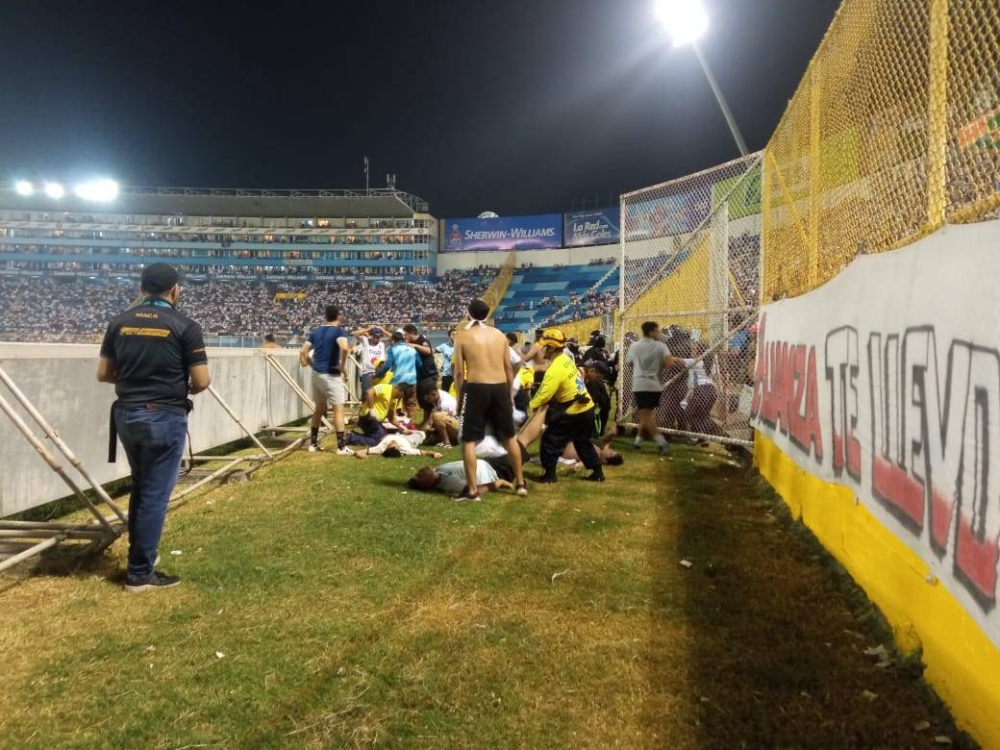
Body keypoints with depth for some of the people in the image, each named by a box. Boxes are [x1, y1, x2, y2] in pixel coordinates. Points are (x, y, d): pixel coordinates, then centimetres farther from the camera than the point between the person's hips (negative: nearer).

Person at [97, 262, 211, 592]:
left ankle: (139, 556, 35)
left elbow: (103, 374, 8)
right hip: (165, 418, -6)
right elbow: (201, 382, -11)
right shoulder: (186, 326, -10)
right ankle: (140, 573, 13)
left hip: (126, 415, 6)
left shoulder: (119, 322, 4)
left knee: (140, 488, 23)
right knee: (155, 495, 4)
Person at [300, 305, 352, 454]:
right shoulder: (339, 331, -9)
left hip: (317, 373, 7)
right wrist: (342, 365, -16)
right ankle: (341, 446, -2)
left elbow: (303, 351, 10)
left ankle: (313, 443, 22)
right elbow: (344, 348, -29)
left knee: (319, 408, 18)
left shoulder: (316, 331, 10)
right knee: (338, 409, -2)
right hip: (331, 374, -7)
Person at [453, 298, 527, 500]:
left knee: (469, 440, 6)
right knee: (509, 437, 18)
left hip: (476, 388, -4)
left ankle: (472, 489, 3)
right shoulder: (499, 335, 10)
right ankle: (521, 484, 25)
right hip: (500, 388, 4)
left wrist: (459, 397, 4)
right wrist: (510, 394, 19)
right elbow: (509, 368, 11)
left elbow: (459, 372, -4)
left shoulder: (463, 336, 0)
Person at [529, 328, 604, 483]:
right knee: (583, 442, 23)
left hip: (573, 411, -9)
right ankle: (598, 472, 27)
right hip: (587, 407, 9)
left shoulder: (555, 369, -21)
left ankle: (550, 475, 6)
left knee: (550, 439, 2)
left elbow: (544, 394, -23)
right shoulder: (566, 359, 6)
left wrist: (530, 407, -12)